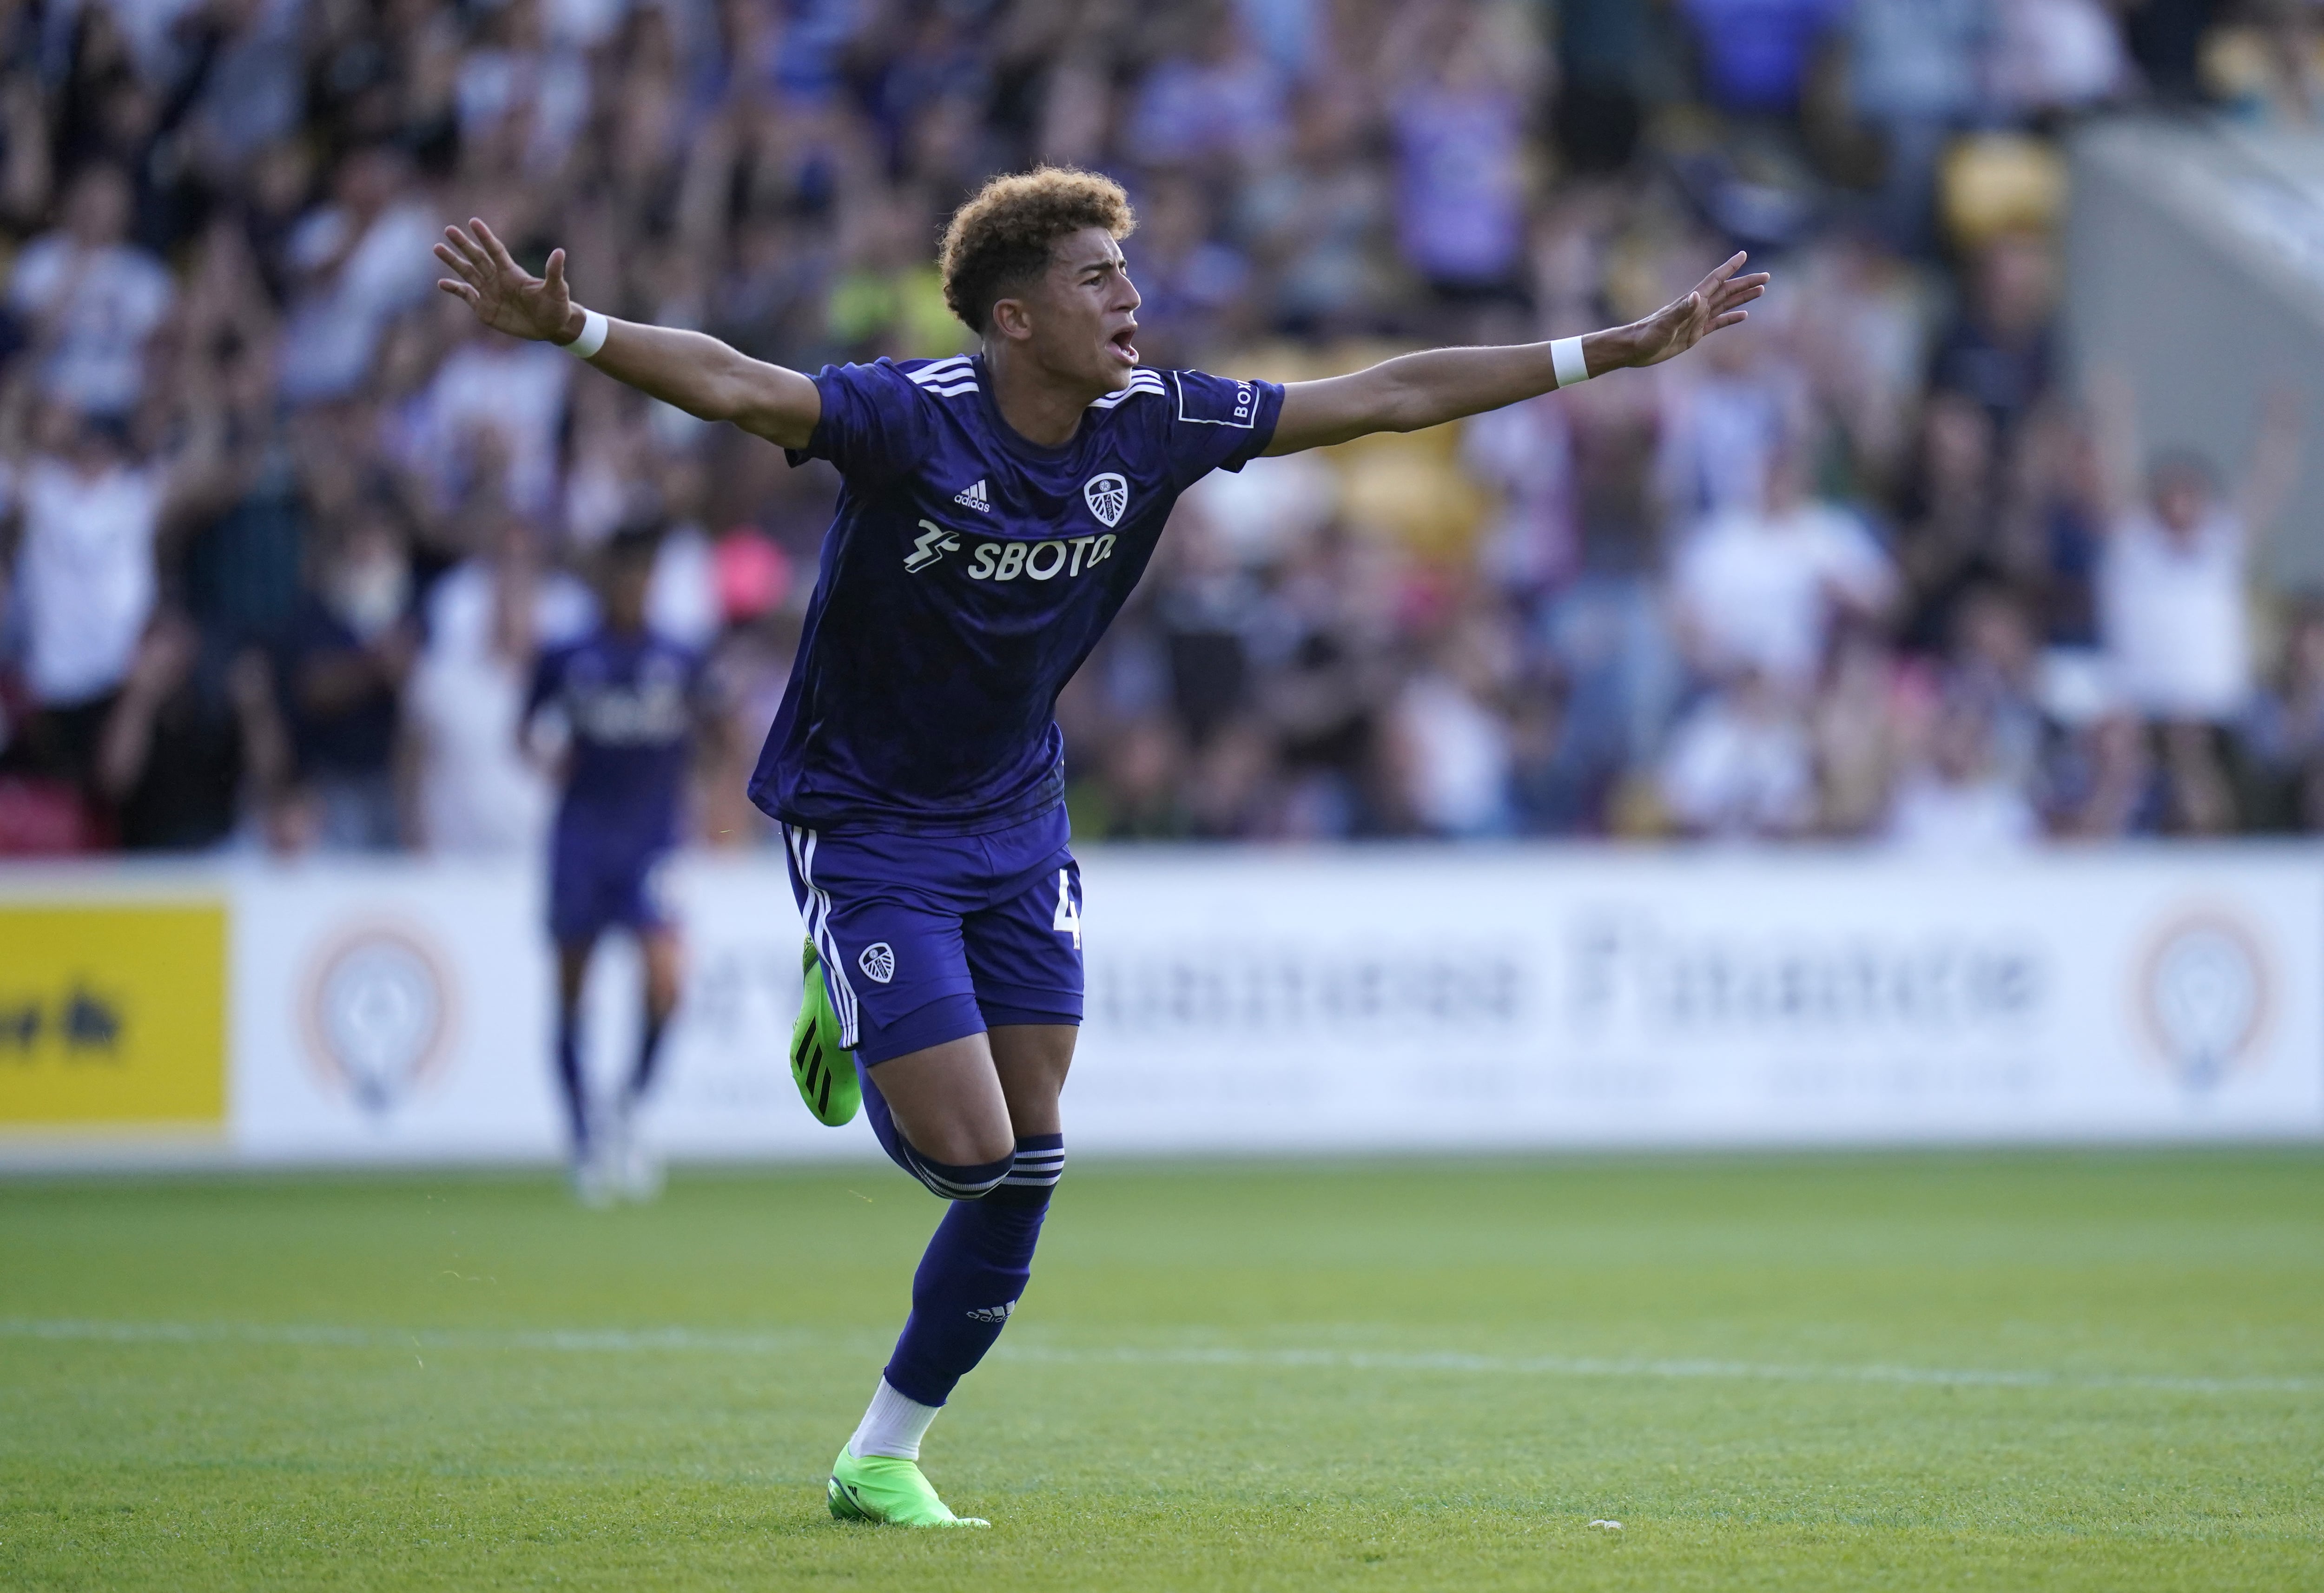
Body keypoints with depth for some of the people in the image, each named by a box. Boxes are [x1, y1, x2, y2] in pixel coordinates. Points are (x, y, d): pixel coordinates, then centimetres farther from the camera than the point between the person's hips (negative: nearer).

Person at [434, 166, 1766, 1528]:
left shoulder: (1151, 425, -7)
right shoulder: (912, 419, -23)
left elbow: (1387, 397, -1)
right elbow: (734, 385, -38)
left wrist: (1622, 349, 1)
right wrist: (570, 330, -57)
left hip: (1017, 822, 6)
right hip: (866, 832, -6)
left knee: (1030, 1161, 1)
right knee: (966, 1150, -12)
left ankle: (885, 1455, 18)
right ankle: (850, 1017, 23)